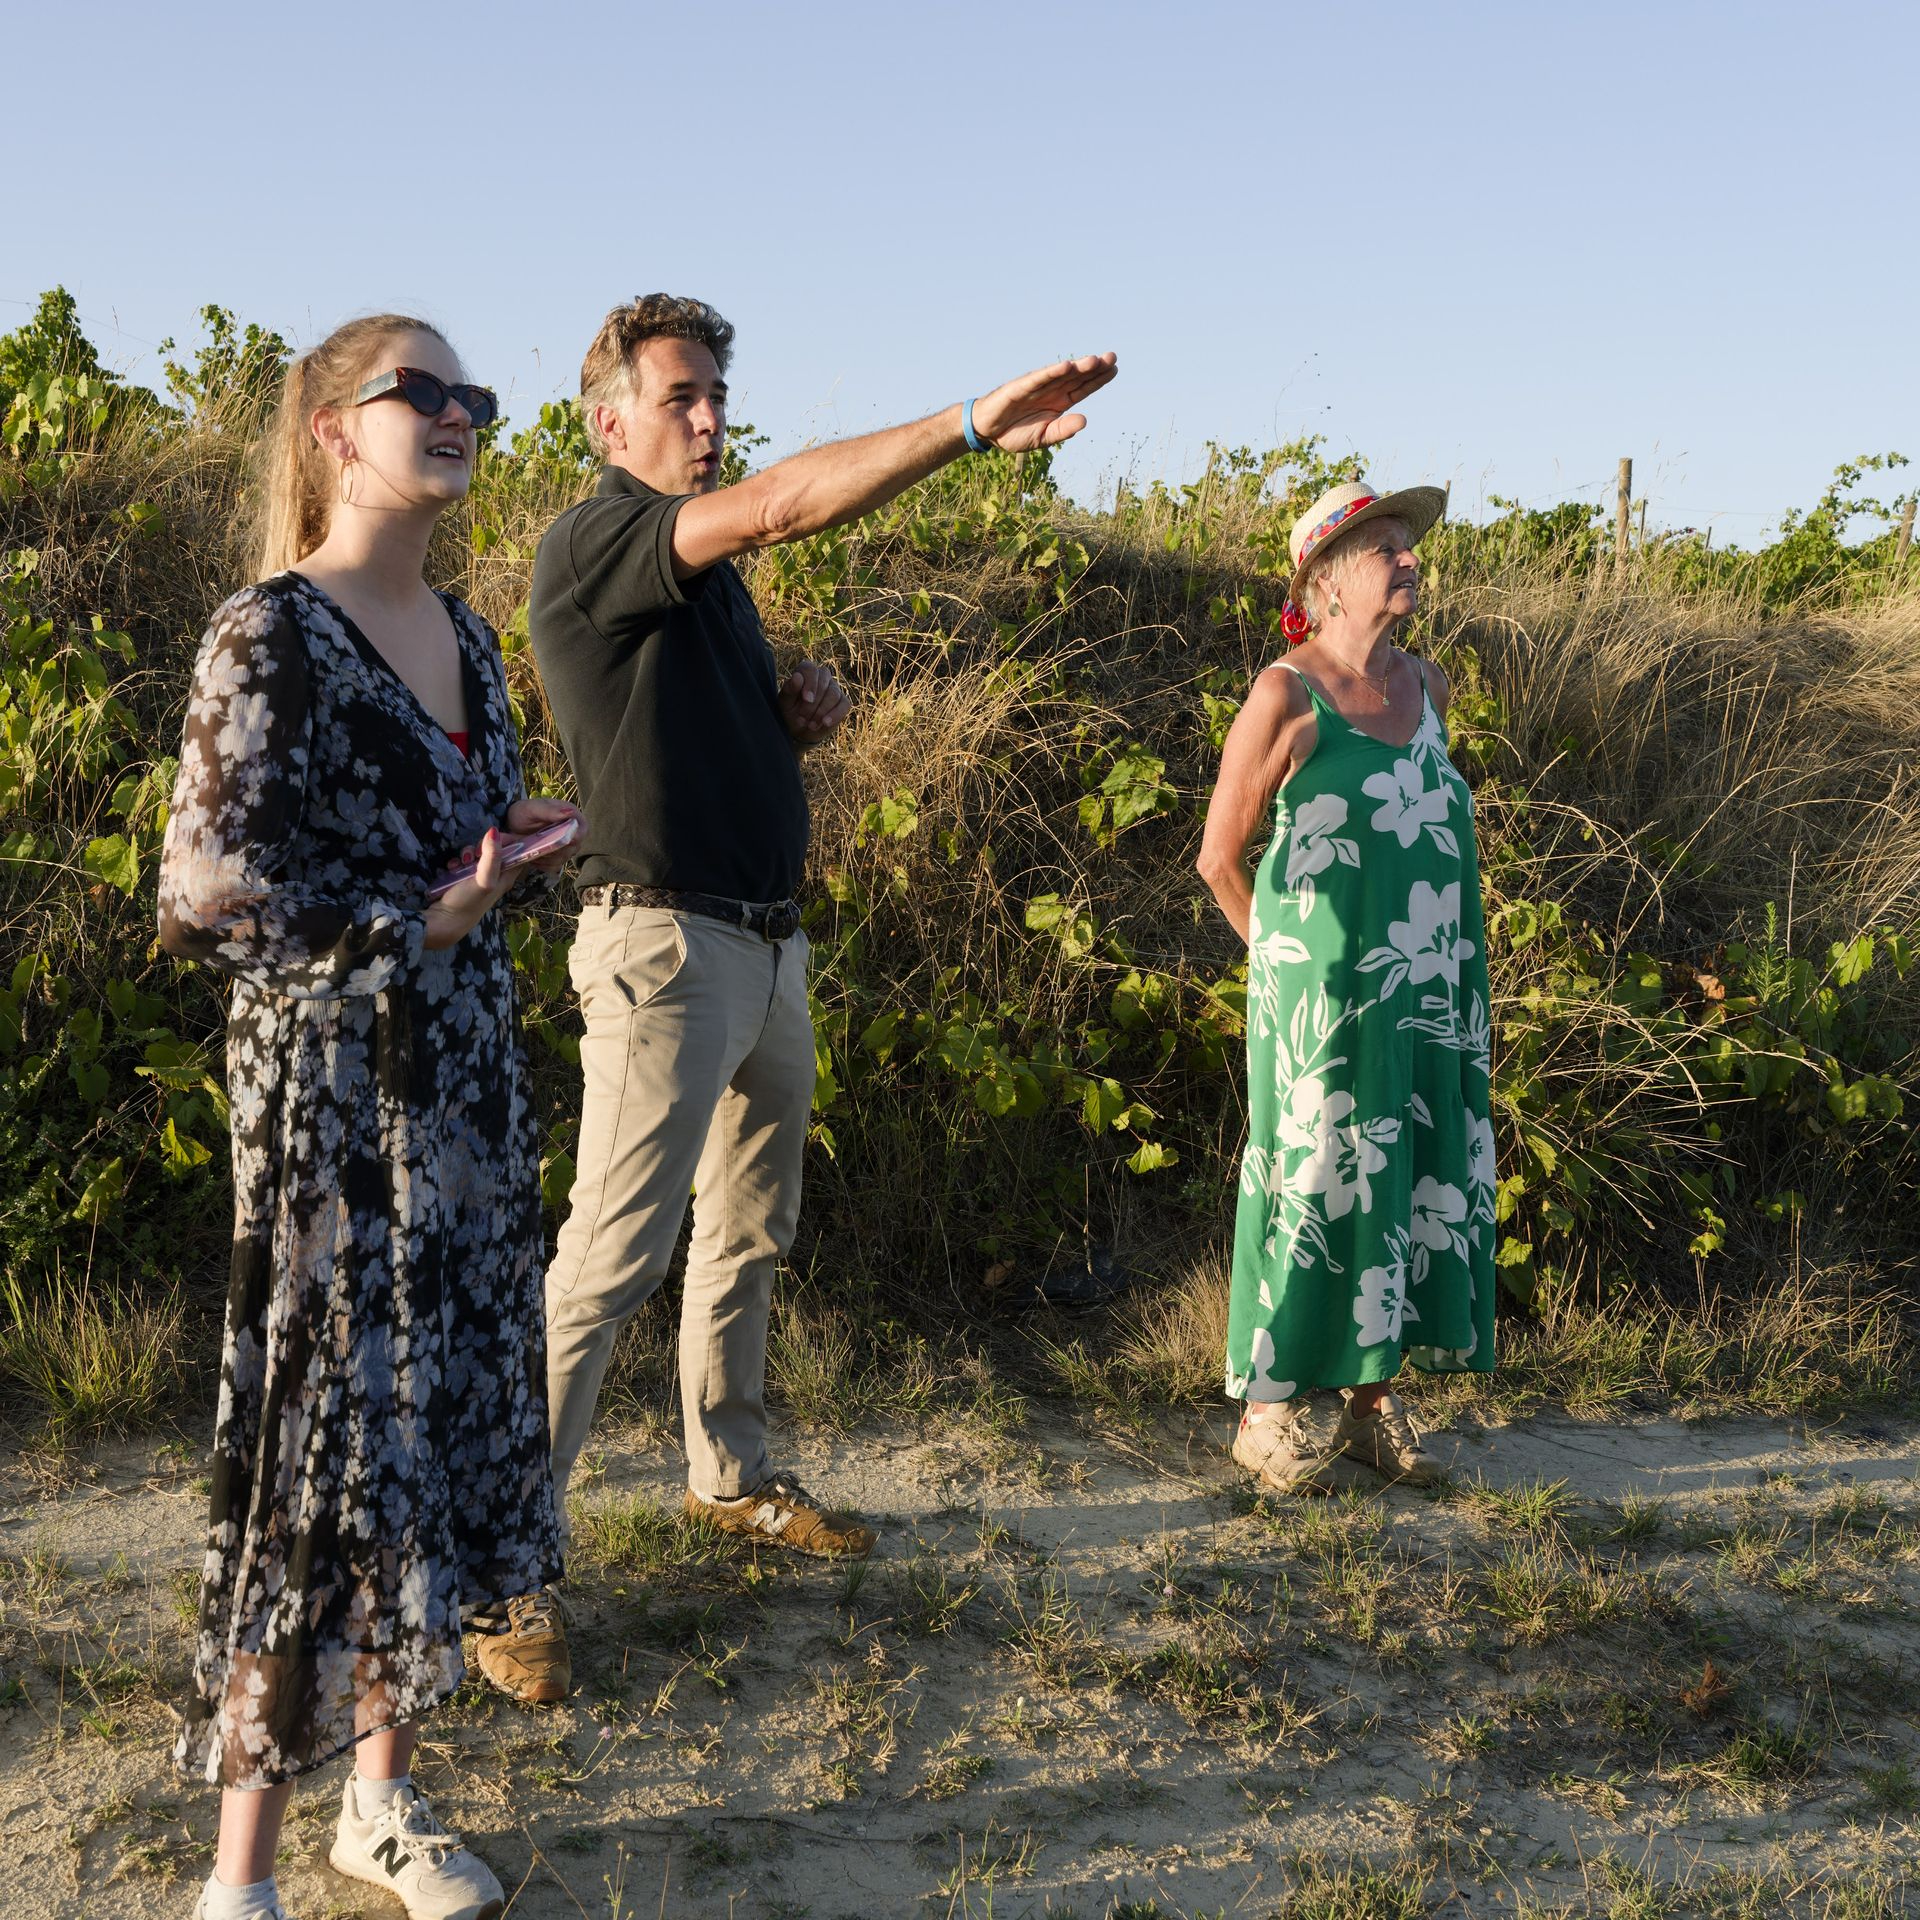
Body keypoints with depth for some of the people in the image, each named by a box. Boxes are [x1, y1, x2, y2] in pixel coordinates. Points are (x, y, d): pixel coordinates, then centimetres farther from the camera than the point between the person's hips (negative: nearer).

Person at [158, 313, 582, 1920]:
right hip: (329, 1088, -7)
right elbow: (203, 897, -17)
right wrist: (419, 924, -16)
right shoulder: (271, 637, -11)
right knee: (323, 1443, -4)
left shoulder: (466, 638, 11)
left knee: (449, 1418, 11)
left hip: (464, 1078, 7)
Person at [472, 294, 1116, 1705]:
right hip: (666, 940, -9)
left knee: (751, 1233, 17)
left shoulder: (711, 573, 17)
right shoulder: (593, 545, -11)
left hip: (768, 942, 9)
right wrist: (978, 424, -32)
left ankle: (733, 1478, 33)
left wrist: (800, 713, 5)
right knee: (614, 1255, -10)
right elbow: (783, 505, -27)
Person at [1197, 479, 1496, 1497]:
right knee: (1315, 1182, -1)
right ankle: (1273, 1410, 12)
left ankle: (1371, 1395, 21)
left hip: (1430, 996, 6)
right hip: (1327, 996, -6)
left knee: (1410, 1181, 8)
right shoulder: (1287, 697, -10)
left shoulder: (1430, 686, 10)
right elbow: (1219, 857, -3)